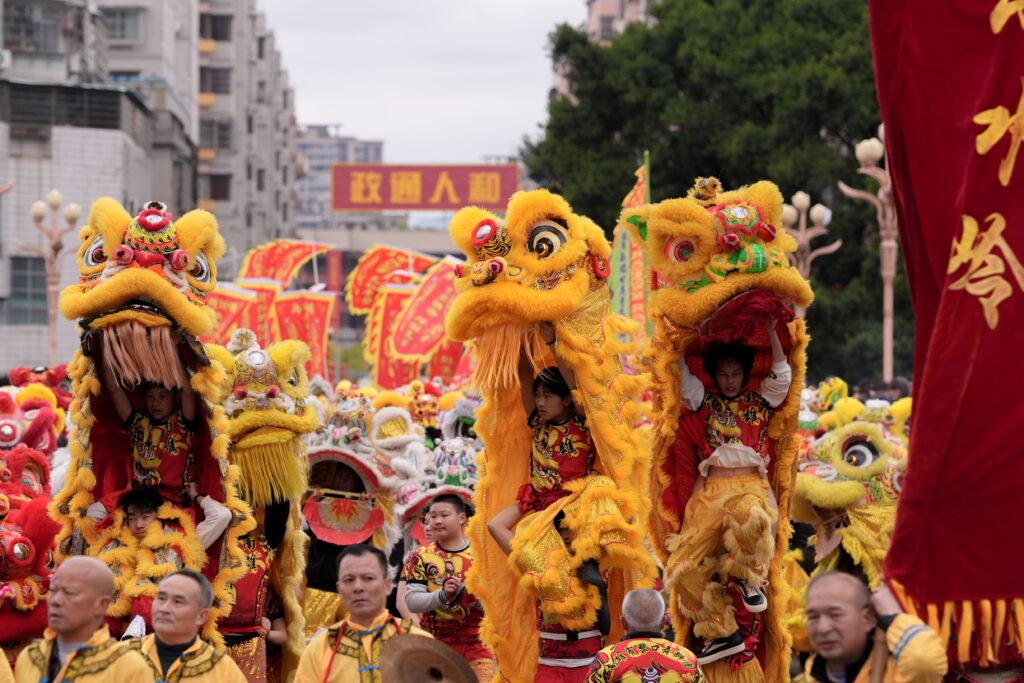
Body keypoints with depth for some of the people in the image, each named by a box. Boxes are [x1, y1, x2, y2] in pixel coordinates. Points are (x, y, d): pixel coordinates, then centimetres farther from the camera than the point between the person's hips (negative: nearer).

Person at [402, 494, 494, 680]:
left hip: (477, 644, 0)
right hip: (435, 645, 1)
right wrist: (442, 596, -23)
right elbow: (412, 601, -7)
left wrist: (469, 592, -20)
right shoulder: (421, 557, 3)